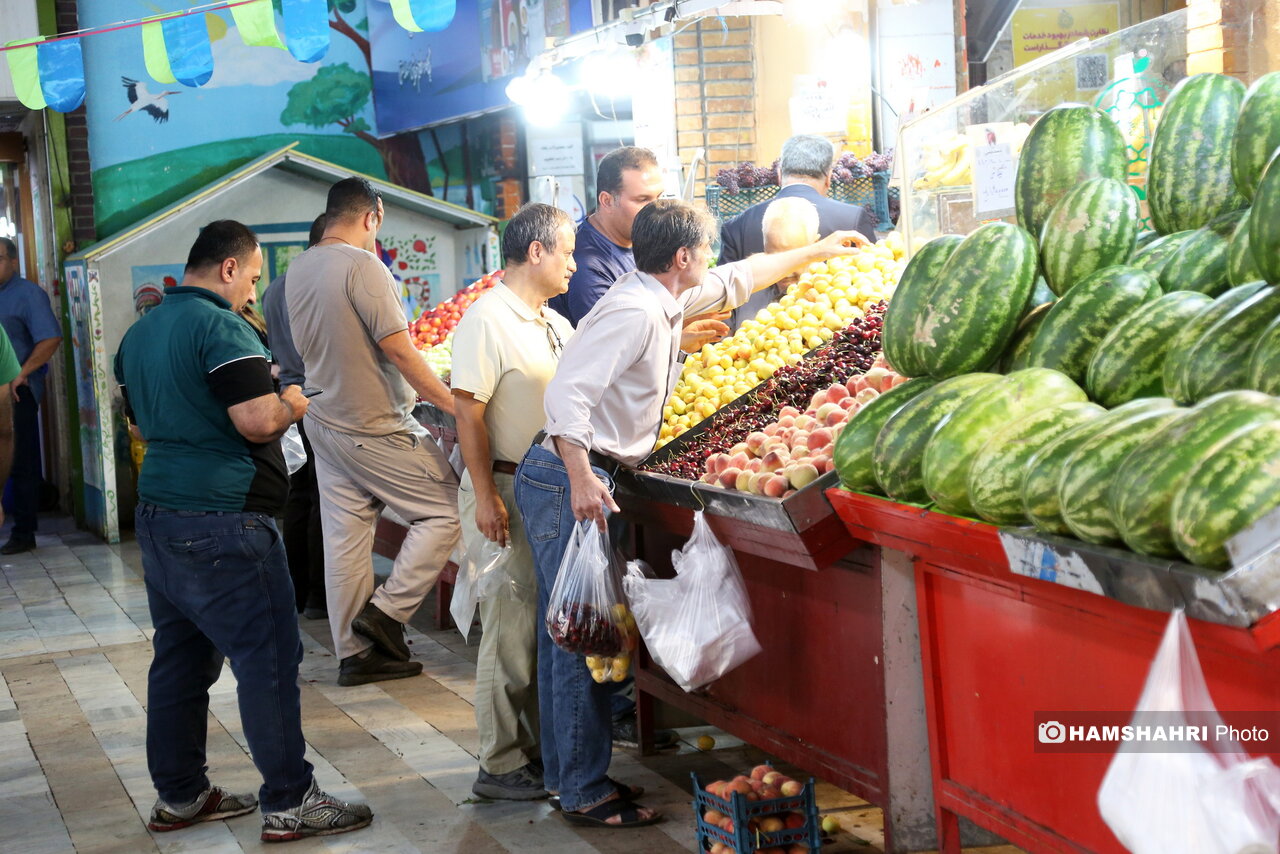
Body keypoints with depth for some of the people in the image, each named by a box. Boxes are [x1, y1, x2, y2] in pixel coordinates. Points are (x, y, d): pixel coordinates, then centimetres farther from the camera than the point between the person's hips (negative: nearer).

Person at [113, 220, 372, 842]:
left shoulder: (139, 334, 15)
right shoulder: (221, 326, -14)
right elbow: (258, 421, -22)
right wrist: (292, 403, -1)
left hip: (158, 514, 10)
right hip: (220, 522, -9)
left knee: (179, 657, 15)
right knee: (268, 658, -4)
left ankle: (178, 795, 22)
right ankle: (289, 804, 1)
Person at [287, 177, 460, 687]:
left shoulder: (298, 268, 8)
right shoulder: (362, 266, -17)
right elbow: (400, 352, -19)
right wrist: (453, 404, -13)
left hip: (324, 421, 9)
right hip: (375, 429, -9)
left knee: (344, 540, 10)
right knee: (446, 510, 3)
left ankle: (353, 654, 16)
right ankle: (386, 614, 1)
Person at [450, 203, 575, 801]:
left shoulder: (556, 326, 15)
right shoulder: (487, 320, -12)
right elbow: (468, 414, -17)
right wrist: (485, 496, -20)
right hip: (505, 493, -9)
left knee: (546, 625, 13)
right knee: (511, 628, -4)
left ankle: (538, 748, 25)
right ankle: (500, 766, 6)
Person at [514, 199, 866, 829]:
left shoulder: (667, 301, 13)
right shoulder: (634, 313, -17)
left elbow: (737, 280, 30)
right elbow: (567, 390, -27)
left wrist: (816, 252, 39)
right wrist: (580, 476, -35)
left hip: (572, 480, 10)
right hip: (570, 478, -10)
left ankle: (564, 772, 25)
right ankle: (587, 794, 1)